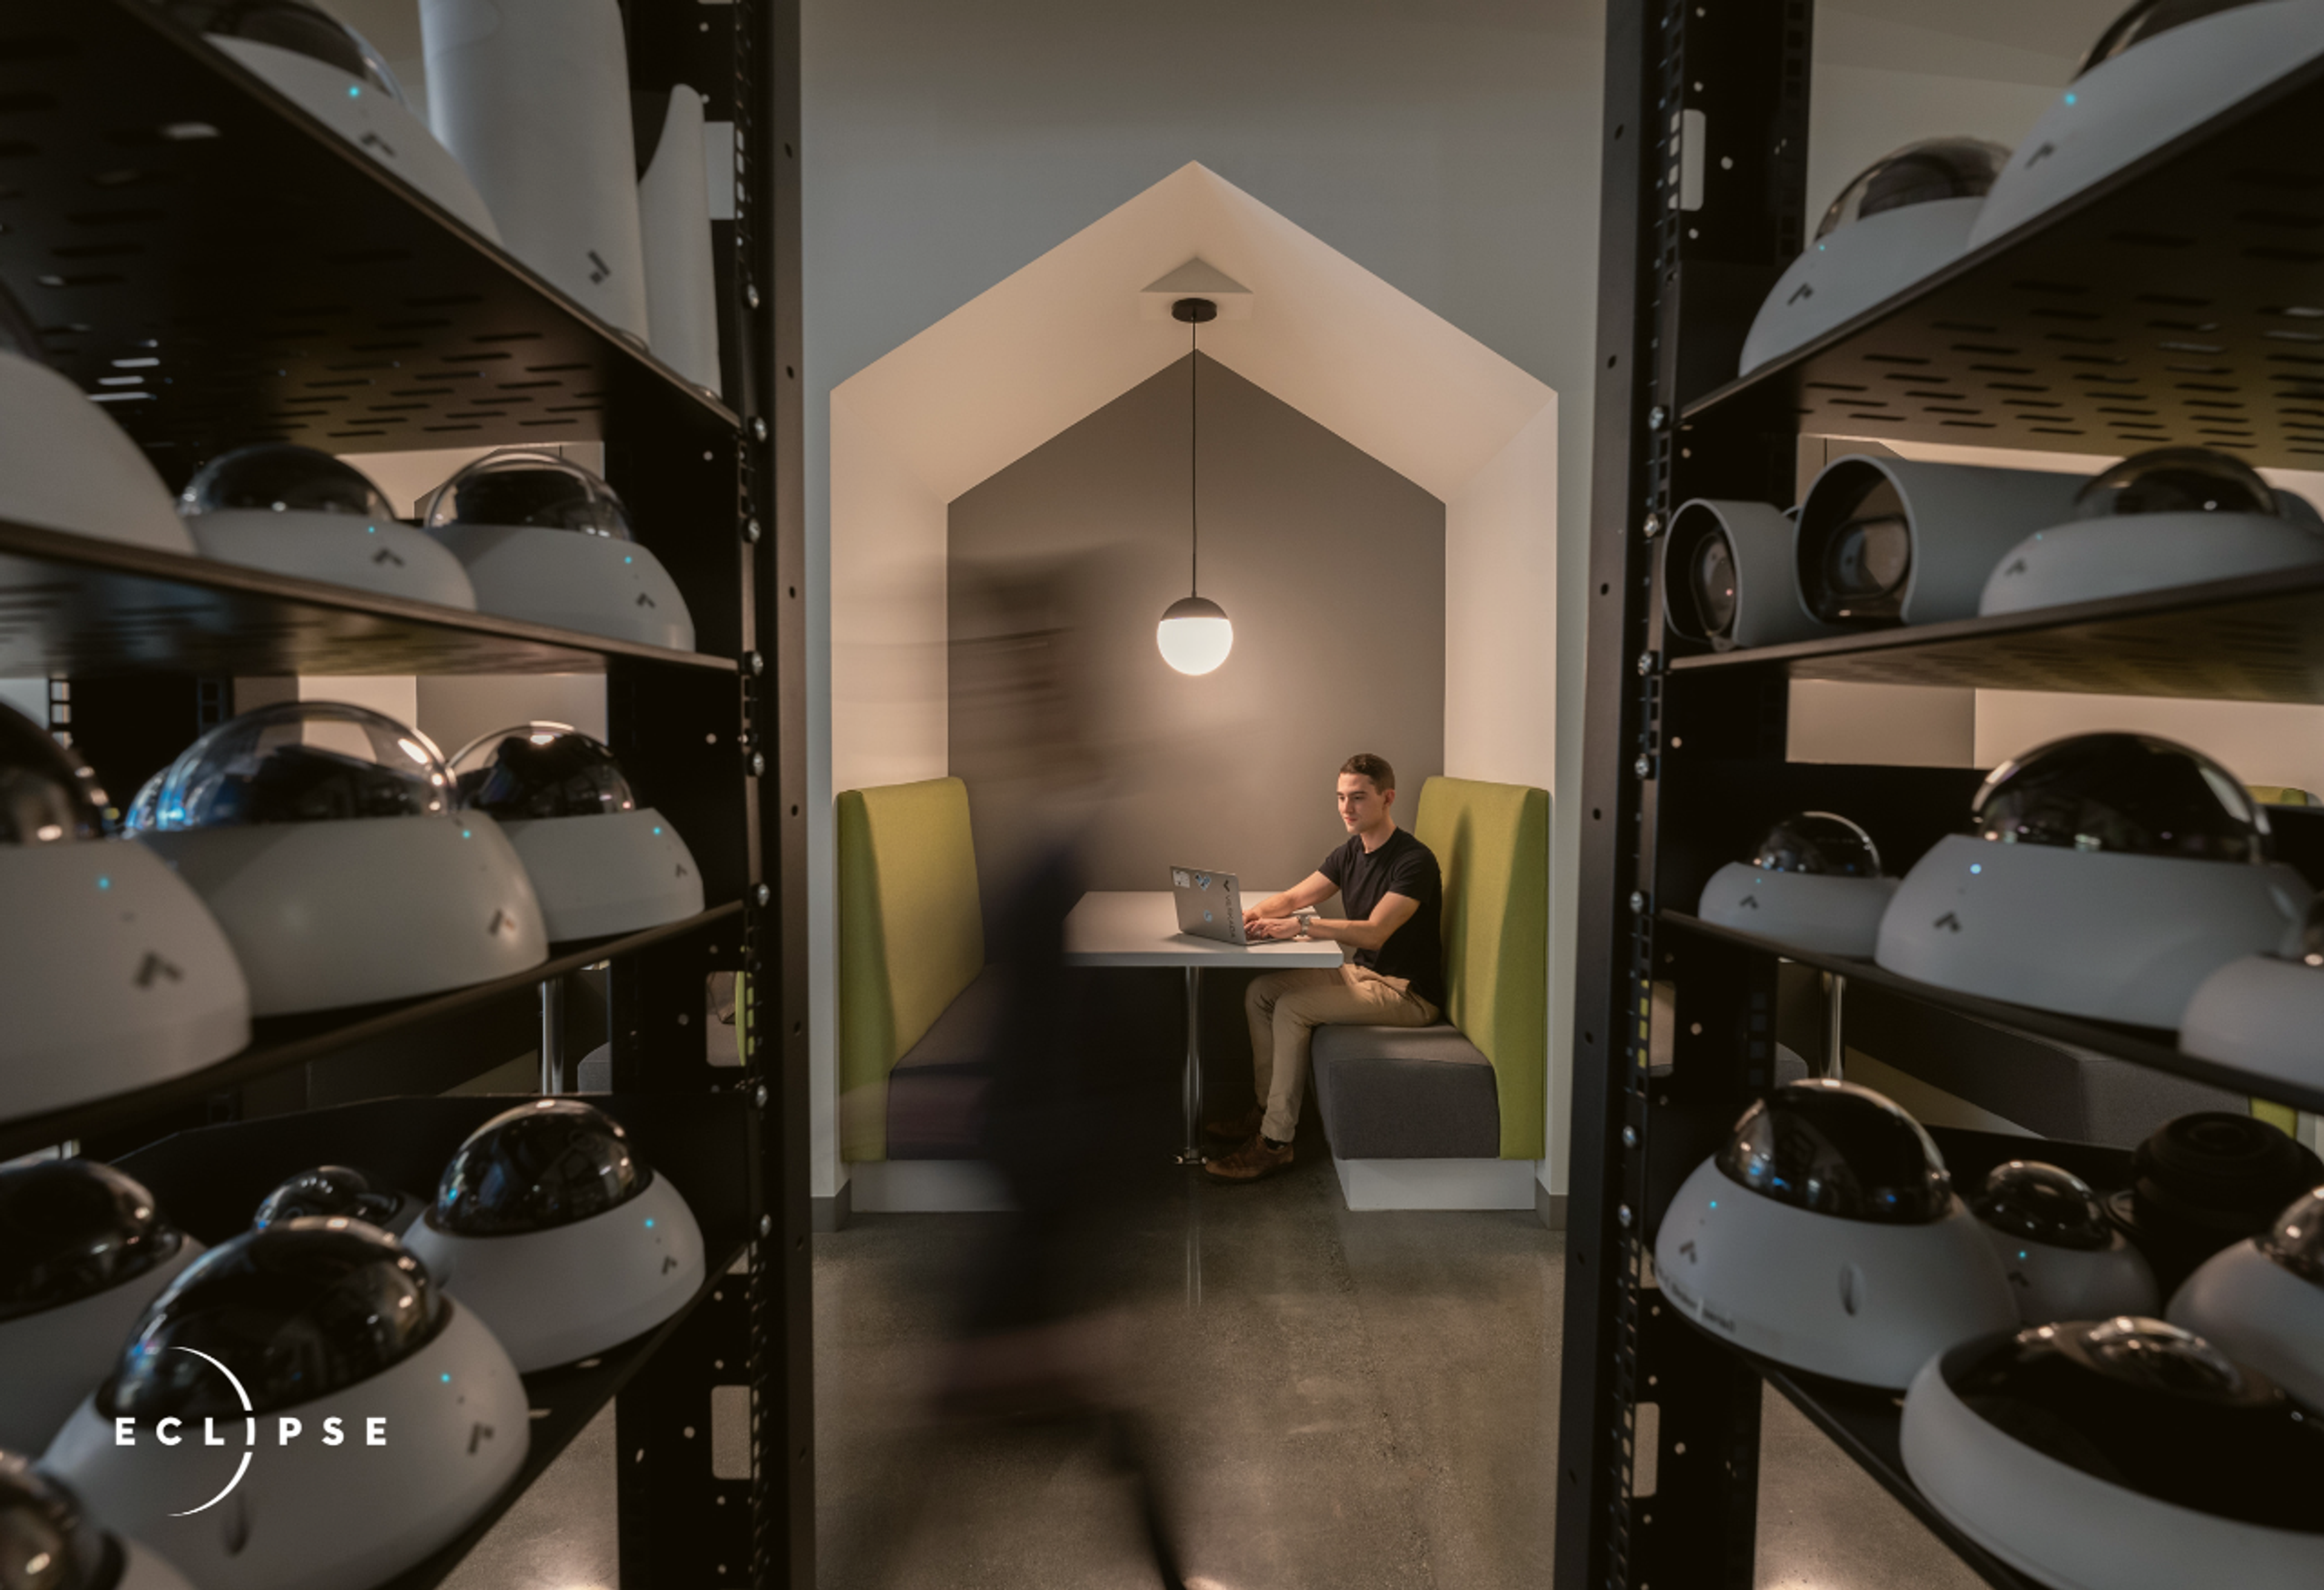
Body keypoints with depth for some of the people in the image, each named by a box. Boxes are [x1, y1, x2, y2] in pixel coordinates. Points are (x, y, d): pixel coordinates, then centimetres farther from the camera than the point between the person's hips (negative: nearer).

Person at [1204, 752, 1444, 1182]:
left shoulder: (1414, 861, -19)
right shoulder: (1350, 854, 7)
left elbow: (1374, 933, -28)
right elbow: (1295, 897, 11)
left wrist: (1301, 926, -34)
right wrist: (1255, 914, -11)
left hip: (1407, 992, -9)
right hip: (1362, 973, 9)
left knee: (1292, 1007, -23)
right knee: (1261, 992, -1)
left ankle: (1275, 1142, -15)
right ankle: (1267, 1108, 9)